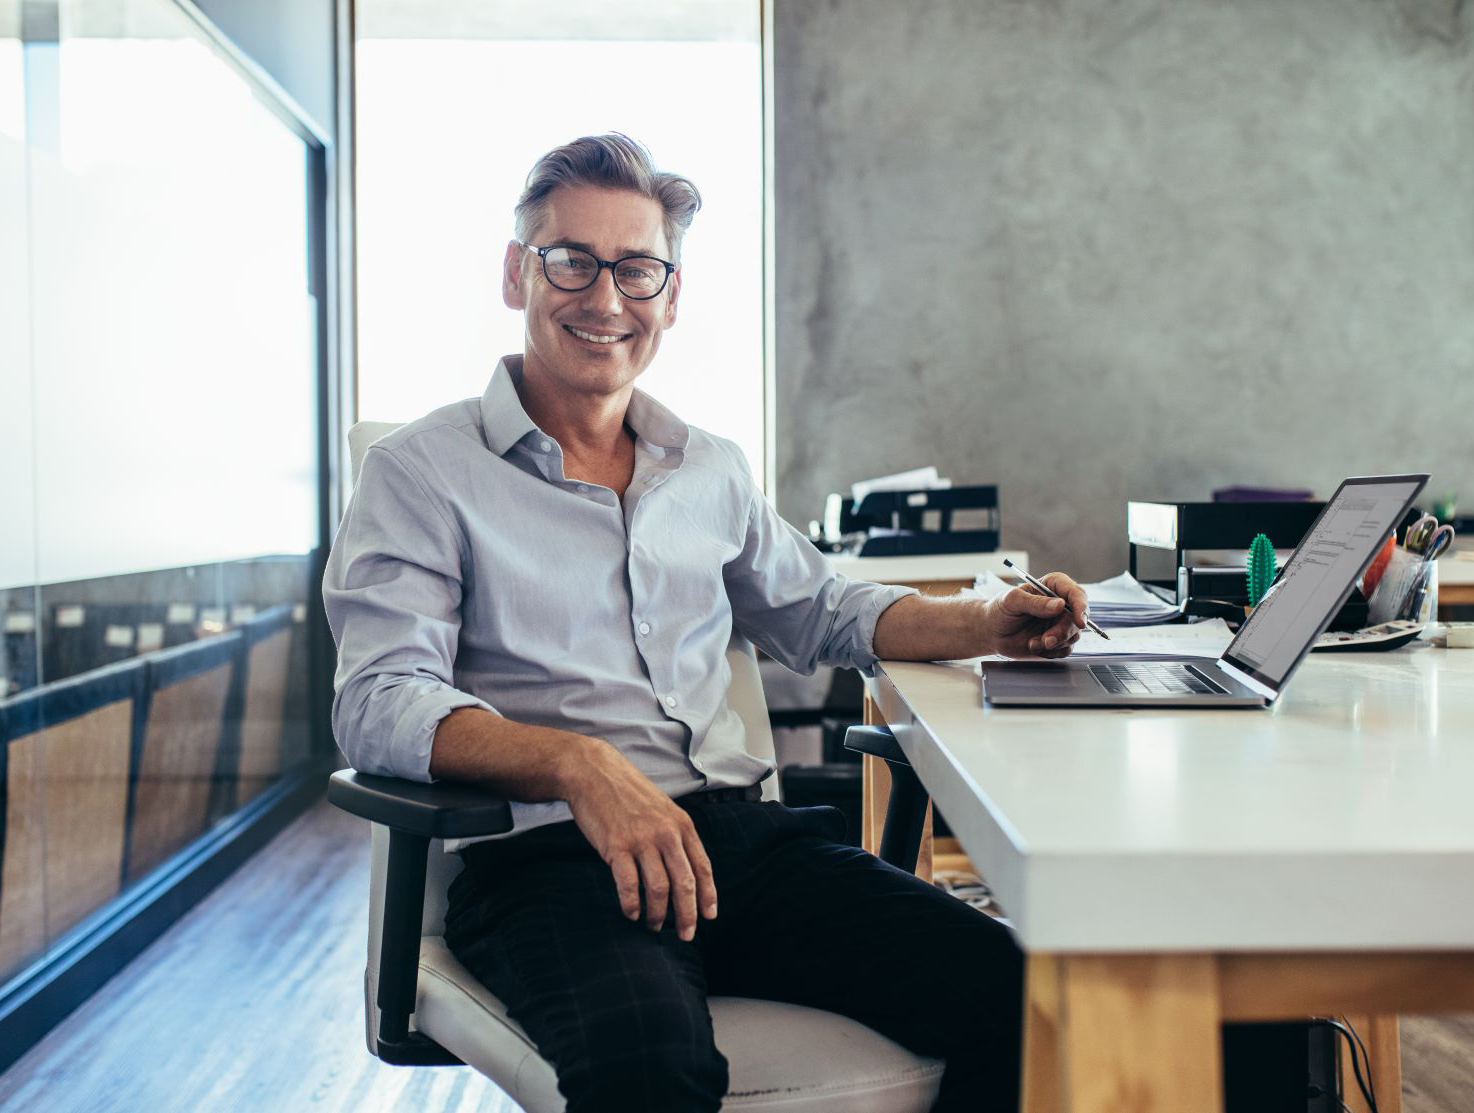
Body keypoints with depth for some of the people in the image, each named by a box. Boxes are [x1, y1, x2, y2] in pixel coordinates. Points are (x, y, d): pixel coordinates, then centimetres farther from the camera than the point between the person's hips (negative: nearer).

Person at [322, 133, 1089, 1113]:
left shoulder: (711, 470, 20)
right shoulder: (424, 473, 3)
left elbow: (819, 611, 33)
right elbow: (381, 702, -10)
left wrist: (990, 626, 16)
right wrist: (580, 765, -27)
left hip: (739, 833, 5)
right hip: (549, 852, -5)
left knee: (1016, 994, -18)